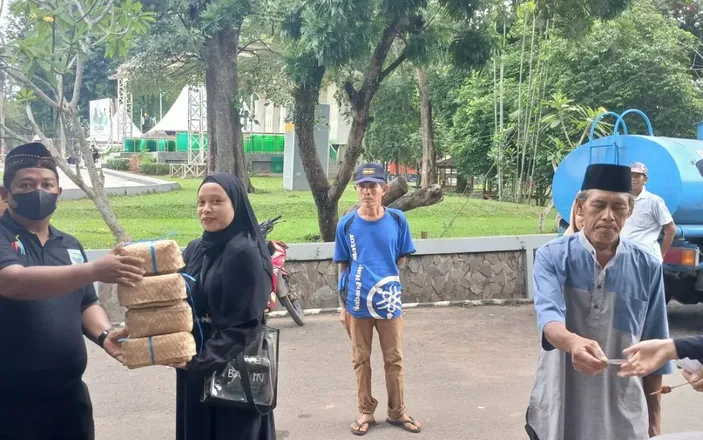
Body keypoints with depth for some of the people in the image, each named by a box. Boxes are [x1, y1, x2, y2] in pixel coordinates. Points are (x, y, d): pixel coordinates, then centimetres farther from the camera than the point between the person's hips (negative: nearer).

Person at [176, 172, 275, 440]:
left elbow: (242, 325, -18)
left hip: (232, 372, -7)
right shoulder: (194, 250, 7)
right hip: (193, 369, 7)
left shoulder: (245, 252, -16)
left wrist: (202, 362, -20)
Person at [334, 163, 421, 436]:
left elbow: (402, 258, 8)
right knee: (361, 361, 12)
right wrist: (344, 304, 3)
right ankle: (365, 412, 28)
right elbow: (343, 265, 3)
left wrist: (386, 281, -2)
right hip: (358, 304, 0)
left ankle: (397, 412, 27)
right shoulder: (346, 224, -5)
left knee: (394, 360, 11)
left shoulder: (397, 220, -5)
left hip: (389, 302, 0)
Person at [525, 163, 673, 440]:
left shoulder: (647, 268, -1)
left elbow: (654, 347, 6)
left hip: (622, 413, 2)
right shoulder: (551, 257, -8)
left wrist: (653, 415, 10)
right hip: (559, 410, -1)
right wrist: (573, 342, -45)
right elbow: (548, 315, -24)